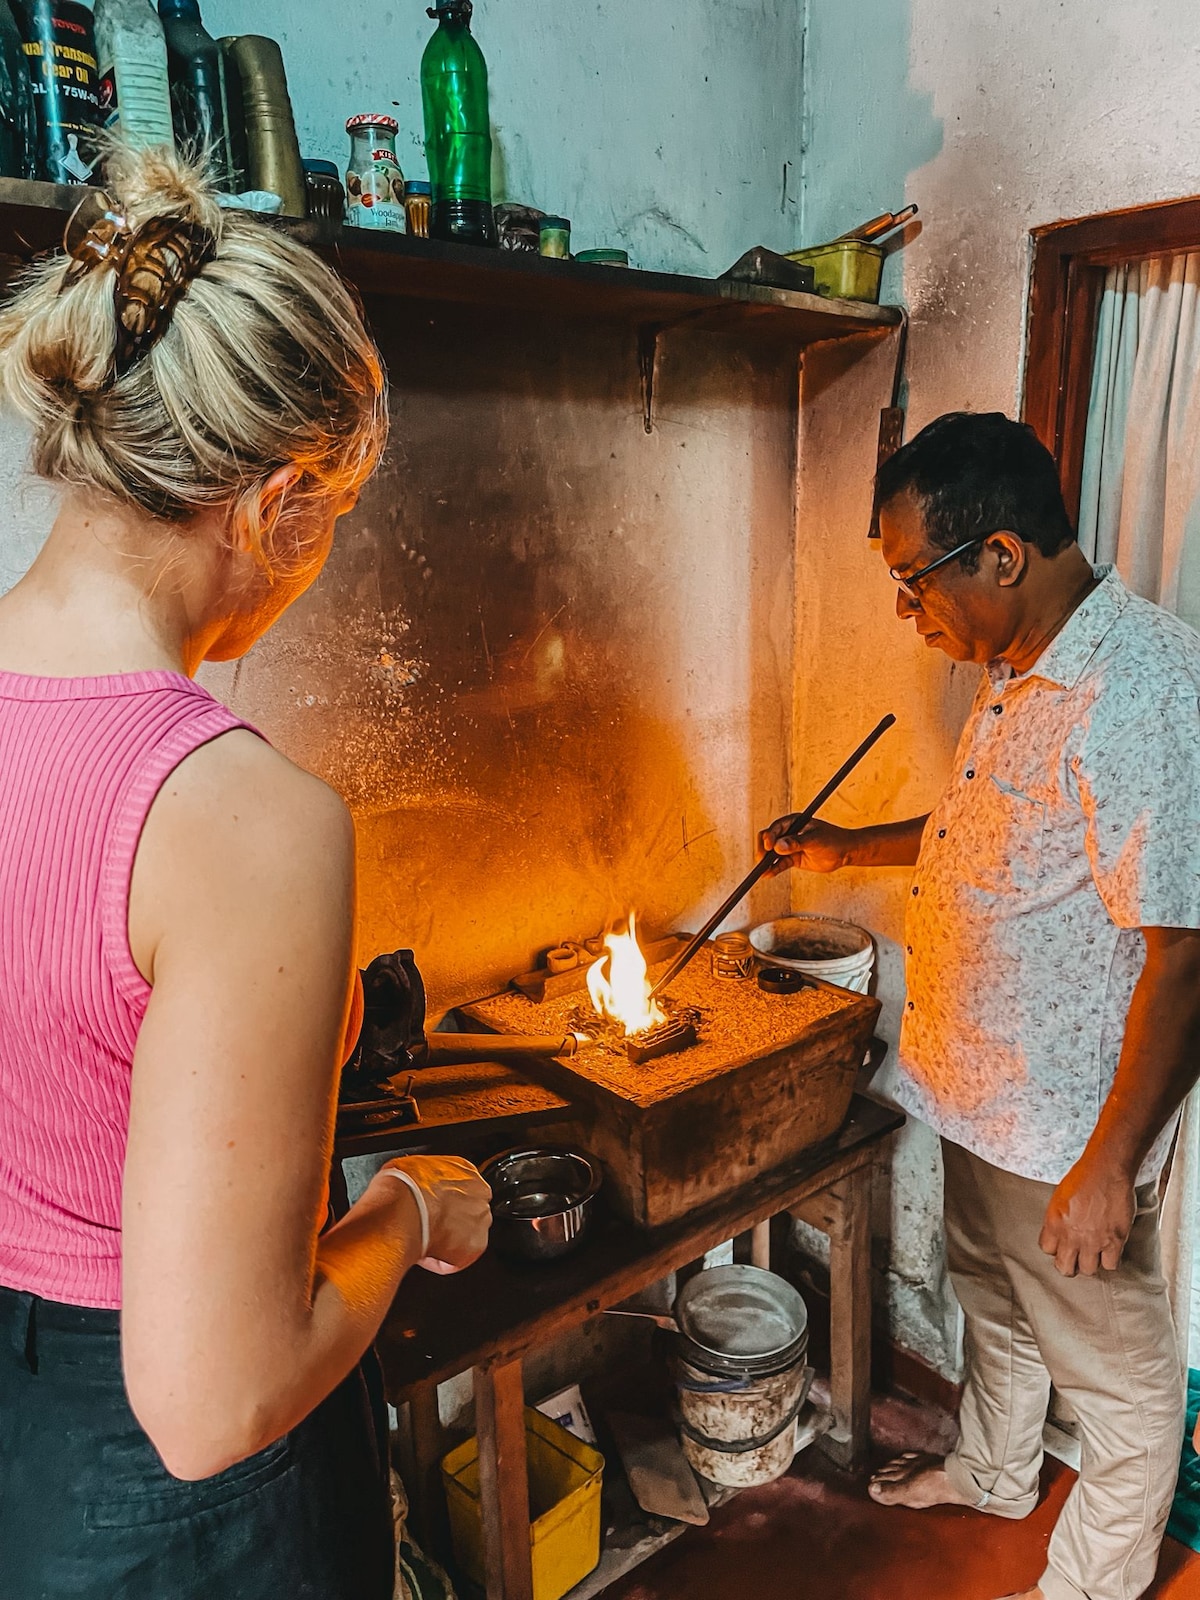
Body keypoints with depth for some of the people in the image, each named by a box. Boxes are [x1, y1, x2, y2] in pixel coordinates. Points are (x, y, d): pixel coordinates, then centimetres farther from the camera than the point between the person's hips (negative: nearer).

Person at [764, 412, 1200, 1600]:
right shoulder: (1015, 673, 3)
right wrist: (849, 848, 17)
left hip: (1073, 1134, -9)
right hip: (976, 1092, 9)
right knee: (990, 1299, 30)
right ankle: (992, 1471, 55)